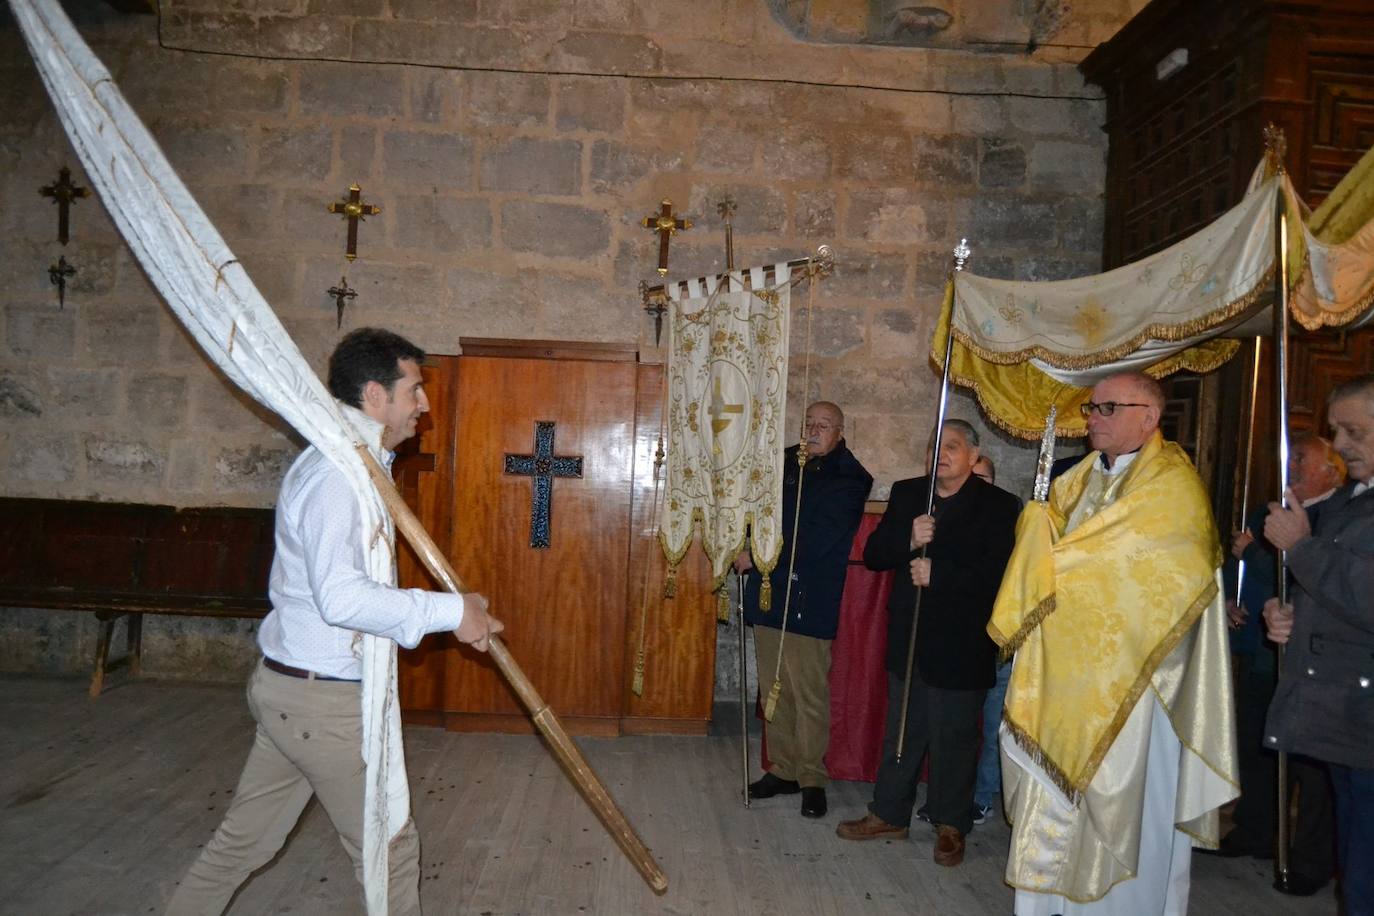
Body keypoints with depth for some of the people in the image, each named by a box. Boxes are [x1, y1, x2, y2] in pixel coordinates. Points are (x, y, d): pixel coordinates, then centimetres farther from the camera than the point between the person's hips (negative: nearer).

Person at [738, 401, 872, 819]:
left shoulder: (848, 480, -7)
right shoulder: (786, 462, 10)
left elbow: (815, 542, -17)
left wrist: (756, 558, -13)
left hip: (810, 604, -6)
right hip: (768, 596, 6)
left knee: (810, 697, 1)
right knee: (774, 691, 13)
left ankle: (812, 779, 15)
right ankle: (783, 770, 26)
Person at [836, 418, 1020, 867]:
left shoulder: (998, 506, -8)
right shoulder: (906, 493, 6)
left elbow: (997, 574, -18)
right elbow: (872, 554, 0)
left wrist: (938, 574, -22)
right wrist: (908, 540, -18)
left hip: (960, 646, -4)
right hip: (908, 640, 4)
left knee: (954, 738, 9)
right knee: (901, 732, 15)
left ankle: (950, 825, 25)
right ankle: (890, 814, 29)